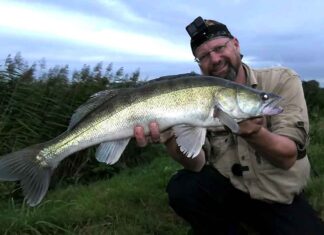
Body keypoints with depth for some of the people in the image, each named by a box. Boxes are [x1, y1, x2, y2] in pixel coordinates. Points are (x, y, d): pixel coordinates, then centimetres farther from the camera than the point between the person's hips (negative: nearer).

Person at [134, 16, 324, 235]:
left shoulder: (283, 80, -10)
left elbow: (288, 157, -19)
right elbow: (197, 164, -15)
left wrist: (253, 132, -39)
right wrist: (176, 139, -36)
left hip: (281, 198, -1)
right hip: (226, 188, 2)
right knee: (181, 190, -22)